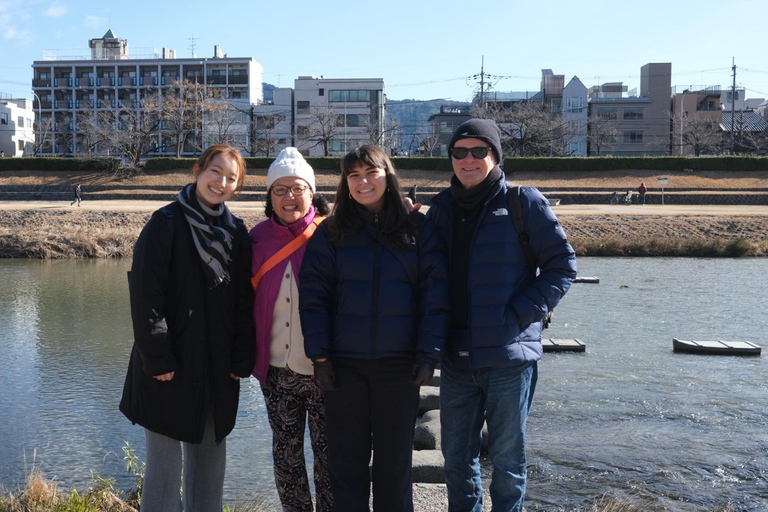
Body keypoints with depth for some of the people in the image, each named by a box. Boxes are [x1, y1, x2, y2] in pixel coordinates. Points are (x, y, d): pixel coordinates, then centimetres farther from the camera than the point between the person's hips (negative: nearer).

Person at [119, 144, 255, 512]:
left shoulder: (237, 233, 8)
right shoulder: (166, 223, -7)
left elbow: (244, 301, 8)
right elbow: (145, 295, -12)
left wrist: (242, 359, 2)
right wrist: (157, 359, -16)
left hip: (218, 368, 5)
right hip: (170, 367, -5)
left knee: (210, 457, 14)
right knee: (165, 461, 2)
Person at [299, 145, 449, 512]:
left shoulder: (418, 229, 1)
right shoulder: (331, 232, 3)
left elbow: (435, 295, -3)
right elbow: (313, 295, -2)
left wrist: (428, 354, -9)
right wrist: (319, 355, -8)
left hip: (399, 363, -1)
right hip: (345, 364, 1)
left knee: (395, 458, 10)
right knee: (346, 458, 10)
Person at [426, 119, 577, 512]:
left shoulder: (523, 202, -6)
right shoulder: (441, 207, 7)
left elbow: (562, 265, -5)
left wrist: (522, 314, -14)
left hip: (510, 355, -4)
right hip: (456, 358, 4)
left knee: (506, 457, 9)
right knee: (456, 456, 16)